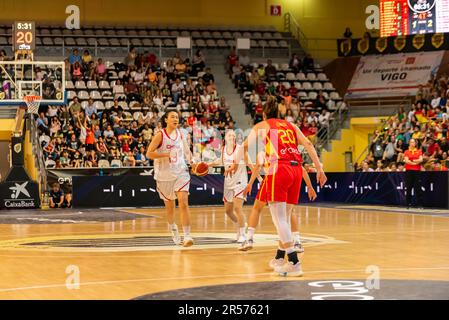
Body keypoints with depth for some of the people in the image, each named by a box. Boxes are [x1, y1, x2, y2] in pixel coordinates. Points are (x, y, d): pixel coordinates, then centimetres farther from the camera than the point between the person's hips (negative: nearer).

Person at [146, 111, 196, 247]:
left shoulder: (180, 134, 4)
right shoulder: (160, 135, -9)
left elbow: (187, 151, 18)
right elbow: (149, 154, -14)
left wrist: (192, 162, 0)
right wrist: (166, 155, -21)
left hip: (181, 173, 2)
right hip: (164, 175, -2)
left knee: (183, 203, -14)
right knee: (169, 206, 13)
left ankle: (187, 236, -16)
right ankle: (173, 229, 41)